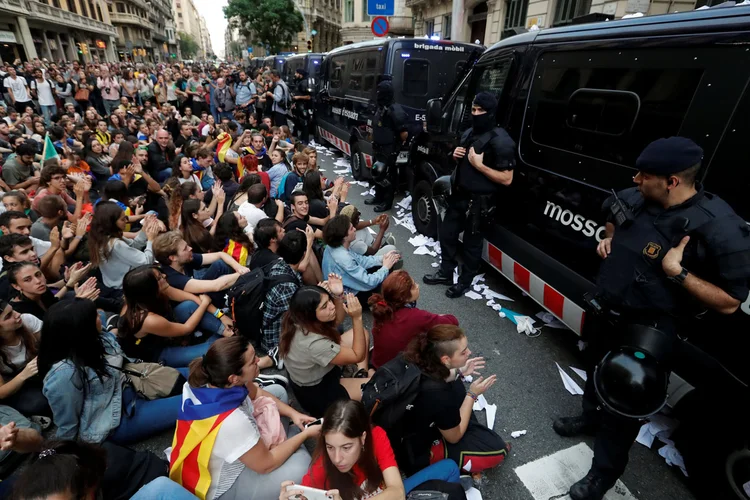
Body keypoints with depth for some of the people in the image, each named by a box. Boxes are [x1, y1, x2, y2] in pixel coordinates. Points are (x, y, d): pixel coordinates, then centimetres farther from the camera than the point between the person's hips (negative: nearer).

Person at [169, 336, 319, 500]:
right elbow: (266, 465, -25)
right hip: (220, 487, -7)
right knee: (300, 461, -19)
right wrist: (305, 434, -14)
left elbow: (256, 393, 0)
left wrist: (293, 414, -8)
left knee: (278, 391, 7)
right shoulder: (233, 423, -43)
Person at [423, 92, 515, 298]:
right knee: (447, 233, 16)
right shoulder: (469, 133, 9)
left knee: (471, 242, 6)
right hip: (459, 195, 8)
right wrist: (456, 155, 0)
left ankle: (464, 282, 25)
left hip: (479, 201, -8)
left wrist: (479, 165, -25)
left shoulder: (501, 141, -17)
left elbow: (506, 179, -20)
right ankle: (445, 273, 34)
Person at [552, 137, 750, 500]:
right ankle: (591, 416, 57)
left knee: (625, 405, 8)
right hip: (608, 313, 7)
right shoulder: (634, 200, -6)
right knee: (599, 371, 28)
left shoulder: (719, 229, -25)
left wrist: (678, 272, -32)